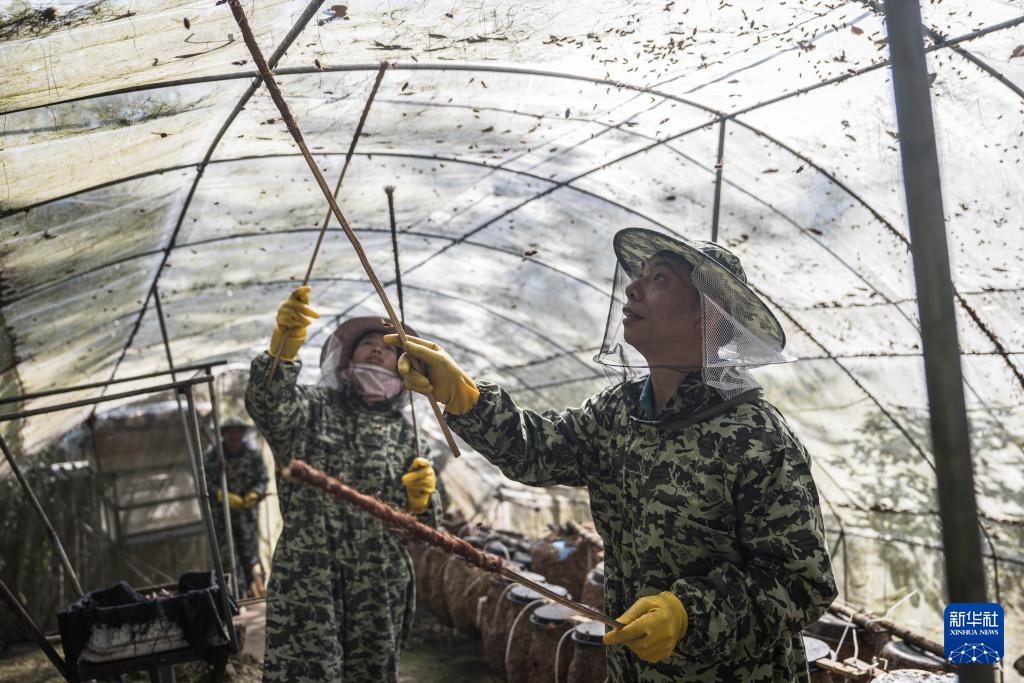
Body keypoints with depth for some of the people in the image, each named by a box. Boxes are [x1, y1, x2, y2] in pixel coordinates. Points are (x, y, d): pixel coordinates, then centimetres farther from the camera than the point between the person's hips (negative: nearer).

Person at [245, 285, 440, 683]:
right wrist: (283, 347, -35)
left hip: (380, 587, 3)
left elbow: (416, 521, 17)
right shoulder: (313, 408, 7)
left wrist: (418, 497, -6)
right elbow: (270, 405, -17)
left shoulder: (402, 432, 16)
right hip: (306, 579, -3)